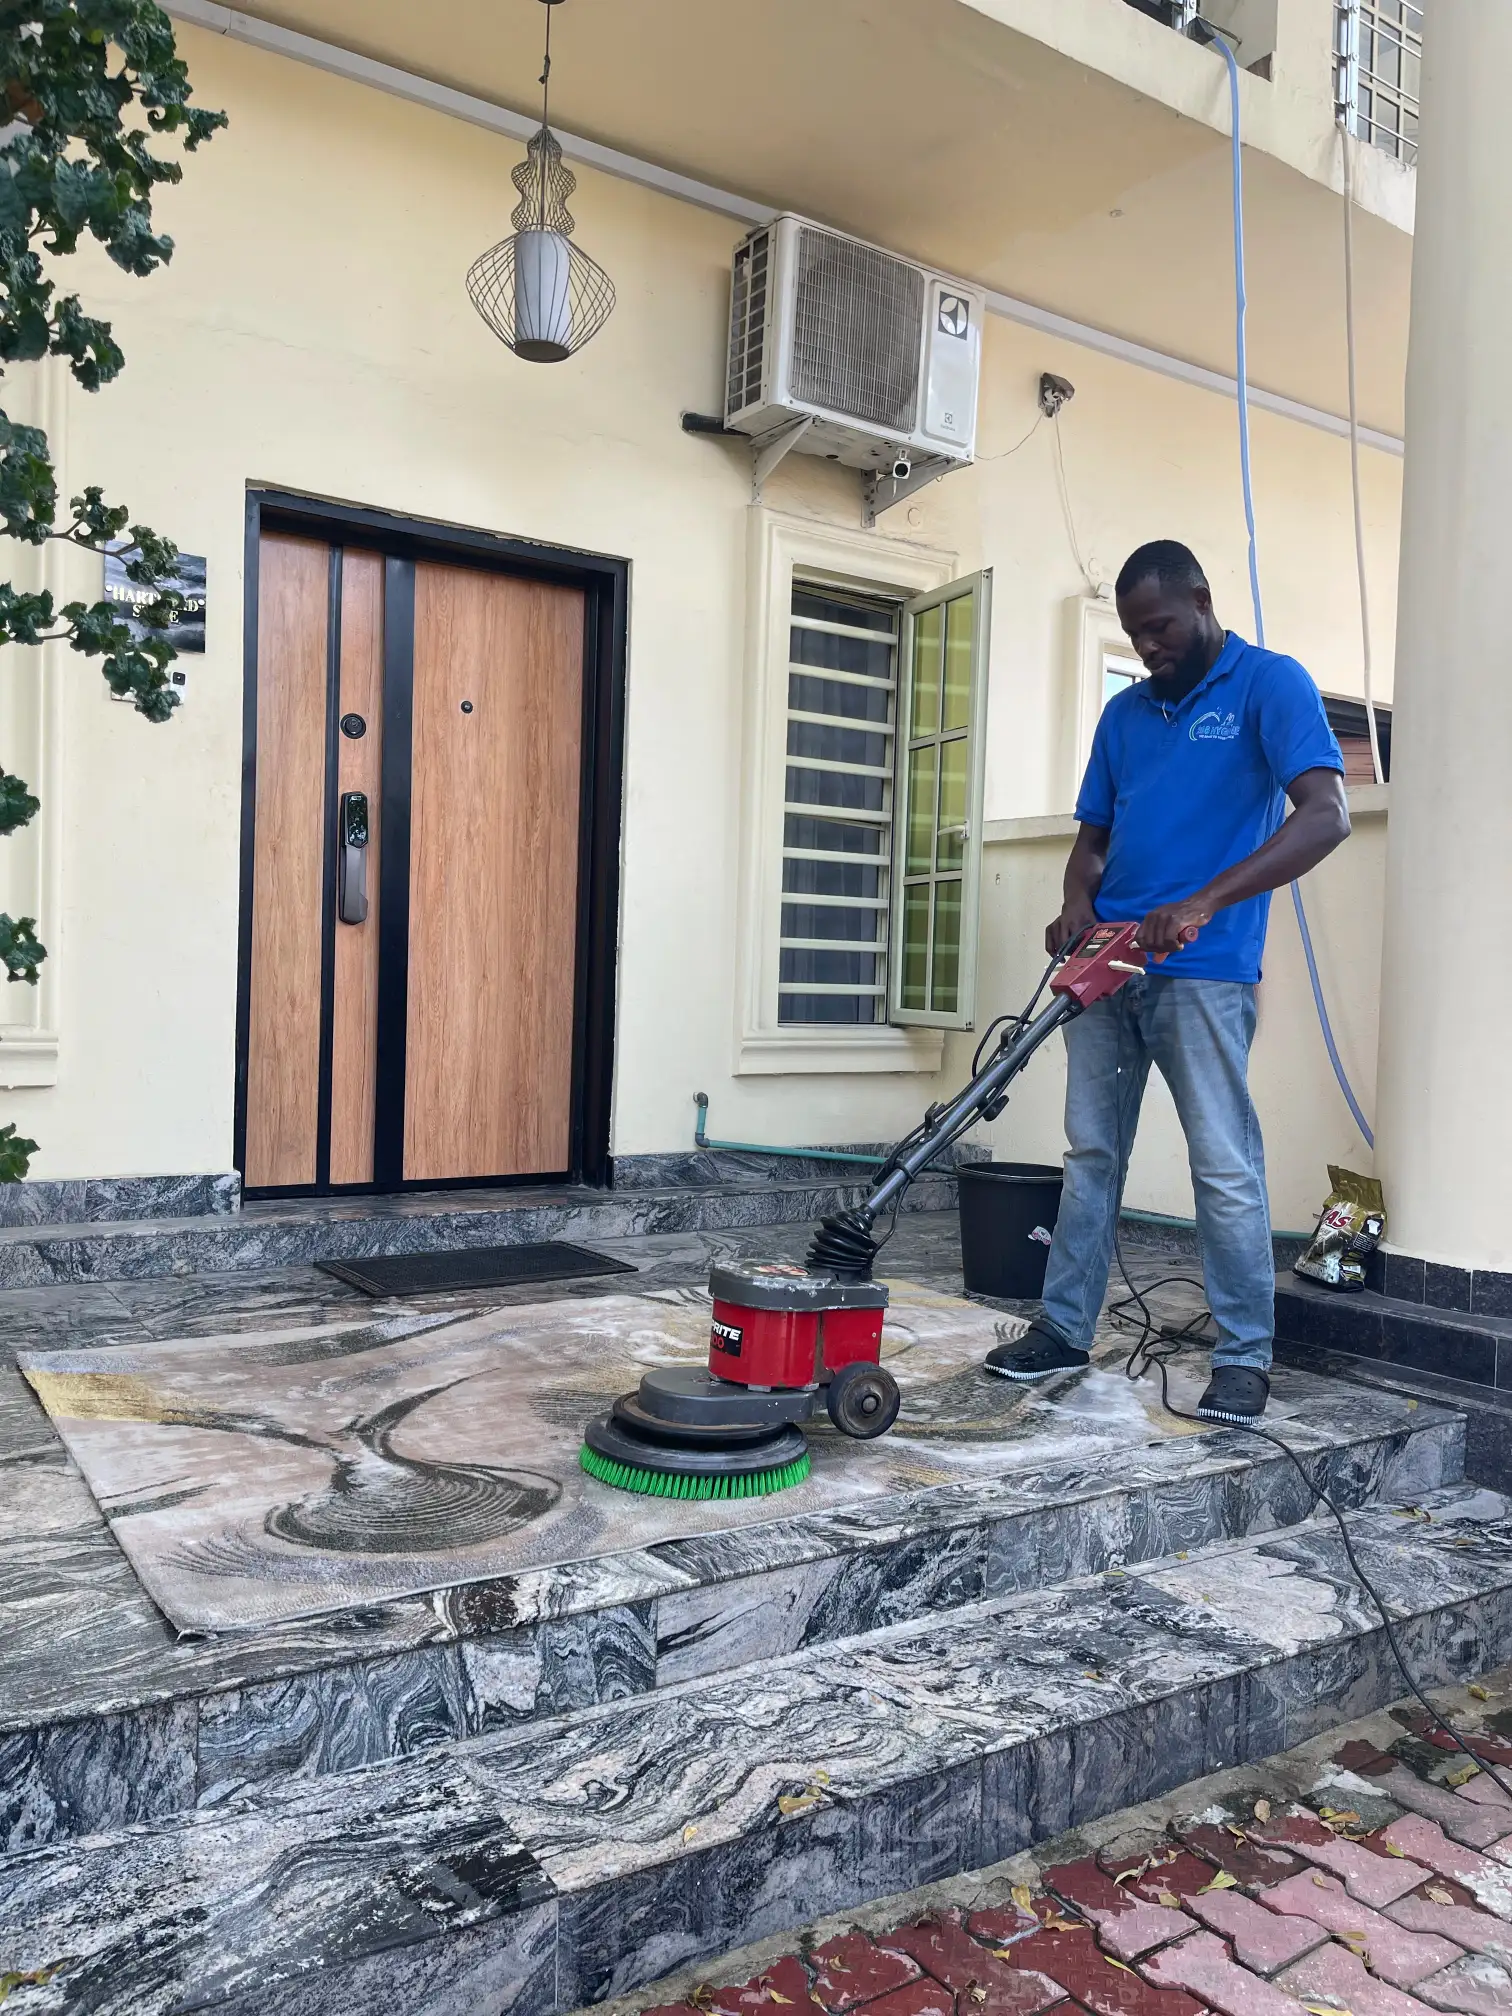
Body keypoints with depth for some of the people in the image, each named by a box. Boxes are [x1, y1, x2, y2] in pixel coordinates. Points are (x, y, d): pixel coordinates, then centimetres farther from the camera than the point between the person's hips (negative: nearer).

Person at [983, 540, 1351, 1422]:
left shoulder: (1270, 683, -2)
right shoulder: (1124, 713, 17)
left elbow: (1326, 816, -15)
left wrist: (1204, 902, -26)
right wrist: (1077, 903, -4)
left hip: (1202, 971, -6)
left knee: (1226, 1166, -3)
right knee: (1092, 1154, 11)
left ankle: (1246, 1357, 9)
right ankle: (1065, 1328, 20)